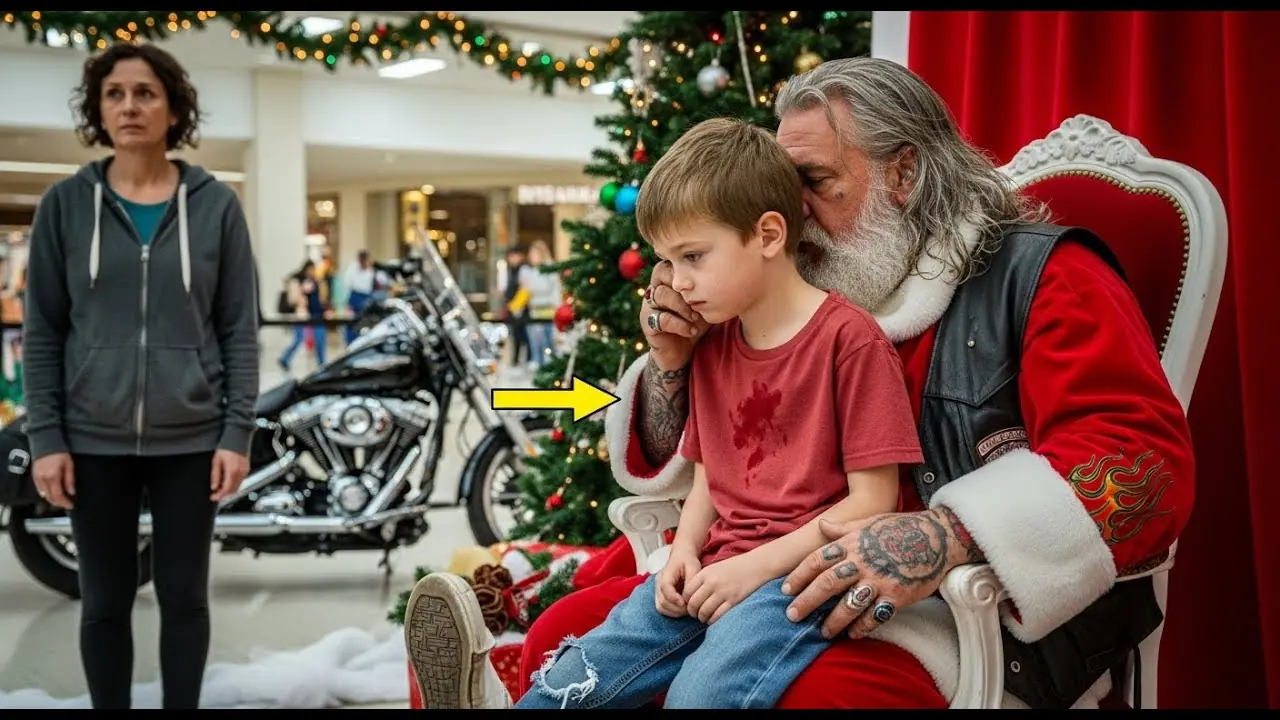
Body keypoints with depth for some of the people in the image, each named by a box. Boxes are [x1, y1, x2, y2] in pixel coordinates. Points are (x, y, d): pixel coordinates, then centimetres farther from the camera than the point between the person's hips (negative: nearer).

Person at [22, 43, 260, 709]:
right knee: (104, 601, 9)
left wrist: (237, 433, -5)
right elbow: (43, 332, 2)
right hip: (94, 441, 1)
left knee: (184, 596, 9)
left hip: (190, 439, 0)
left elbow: (239, 330, 1)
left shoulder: (216, 205, 0)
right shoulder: (65, 205, 1)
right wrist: (45, 438, -3)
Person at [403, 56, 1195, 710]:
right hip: (791, 589, 6)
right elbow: (690, 463, 20)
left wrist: (943, 538, -33)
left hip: (979, 621, -5)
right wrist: (672, 358, -3)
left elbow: (1145, 459, -19)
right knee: (565, 638, -9)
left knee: (815, 691, -34)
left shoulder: (1039, 273, -4)